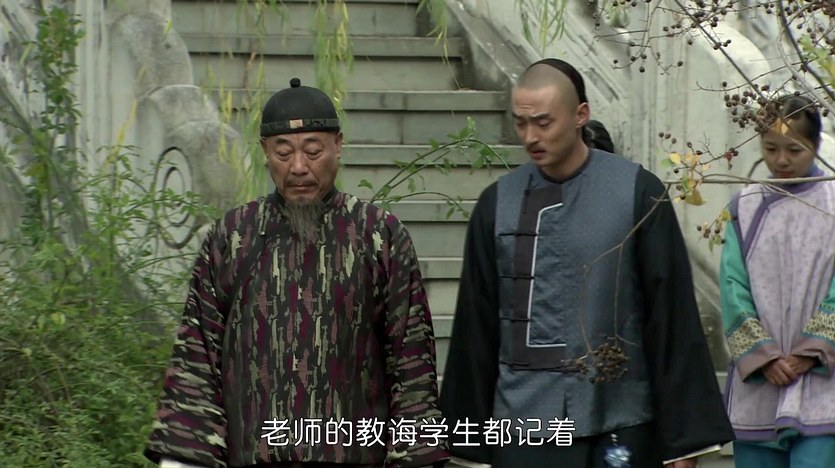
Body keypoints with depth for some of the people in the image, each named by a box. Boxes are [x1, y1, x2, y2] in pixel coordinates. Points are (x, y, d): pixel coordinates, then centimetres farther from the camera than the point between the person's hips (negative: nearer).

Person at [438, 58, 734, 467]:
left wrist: (685, 435, -4)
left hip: (618, 429, -2)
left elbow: (672, 316, -2)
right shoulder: (498, 203, 6)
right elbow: (476, 326, 9)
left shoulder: (637, 192, -2)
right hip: (522, 430, 2)